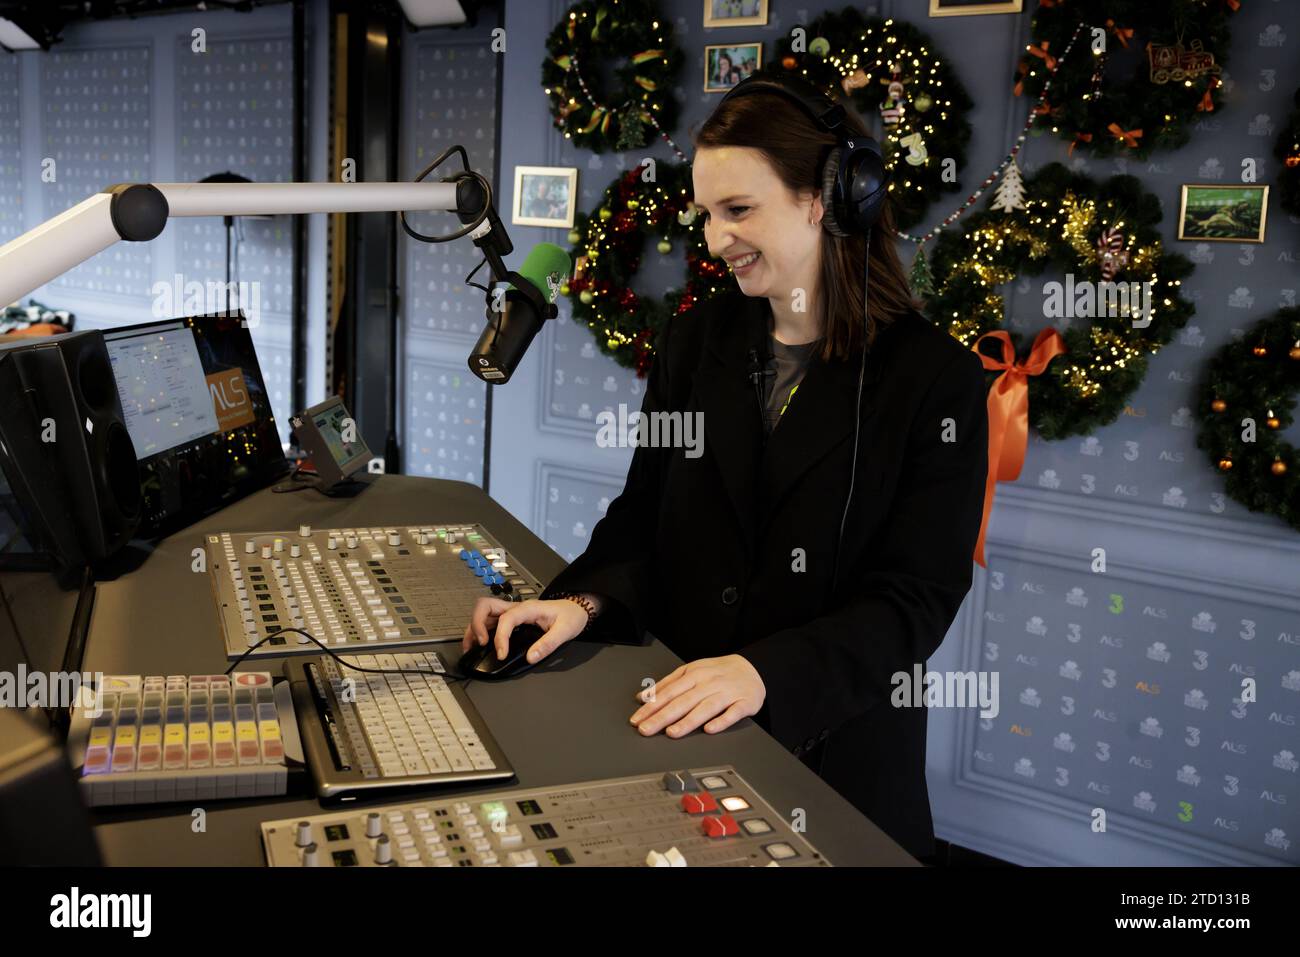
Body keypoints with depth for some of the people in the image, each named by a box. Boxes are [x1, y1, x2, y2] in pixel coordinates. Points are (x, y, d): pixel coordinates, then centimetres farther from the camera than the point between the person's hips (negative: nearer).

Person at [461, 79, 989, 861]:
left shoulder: (935, 378, -12)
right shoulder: (694, 341, 2)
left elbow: (917, 599, -15)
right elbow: (644, 518, 5)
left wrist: (764, 671, -28)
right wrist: (584, 602, -15)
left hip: (838, 747, -3)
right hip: (677, 724, 4)